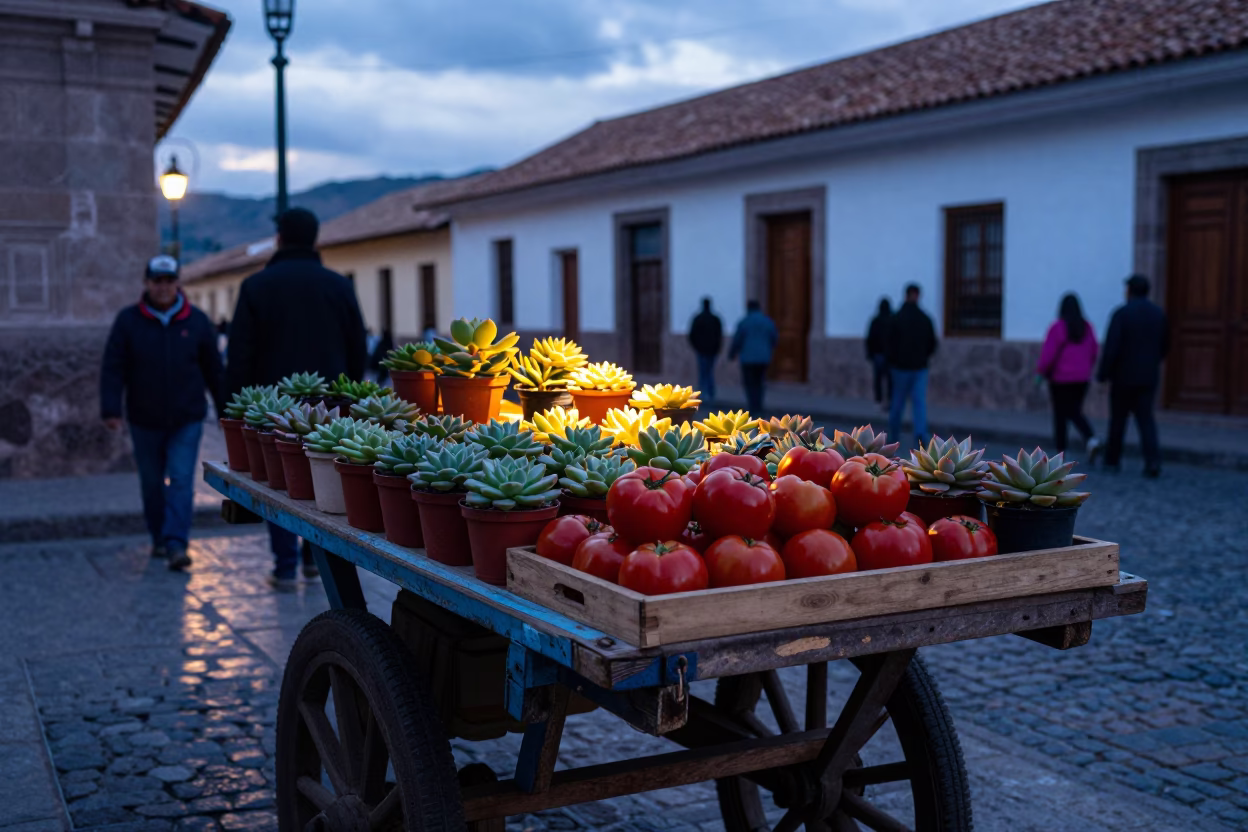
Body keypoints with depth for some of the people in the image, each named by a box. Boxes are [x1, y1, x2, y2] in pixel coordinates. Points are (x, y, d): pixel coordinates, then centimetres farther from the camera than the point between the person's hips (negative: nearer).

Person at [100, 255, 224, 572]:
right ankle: (158, 539, 26)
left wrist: (226, 411, 7)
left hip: (187, 419, -1)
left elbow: (214, 371, 6)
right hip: (145, 420, 1)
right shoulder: (128, 321, -1)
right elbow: (113, 369, -4)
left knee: (181, 481, -10)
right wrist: (111, 409, -15)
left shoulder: (197, 322, 1)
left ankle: (176, 544, -13)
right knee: (151, 483, 11)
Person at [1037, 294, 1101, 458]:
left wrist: (1041, 372, -4)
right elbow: (1093, 353, 8)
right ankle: (1092, 440, -13)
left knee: (1060, 414, 8)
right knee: (1075, 413, 11)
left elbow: (1048, 354, -16)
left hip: (1060, 378, -4)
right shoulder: (1087, 328, 3)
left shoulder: (1057, 327, -13)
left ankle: (1060, 450, 12)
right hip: (1081, 379, 4)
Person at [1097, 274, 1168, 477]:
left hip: (1124, 376, -3)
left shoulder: (1121, 313, -12)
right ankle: (1153, 461, -13)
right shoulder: (1158, 314, 4)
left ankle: (1112, 459, 23)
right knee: (1146, 419, 4)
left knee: (1118, 418, 11)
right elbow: (1164, 346, 12)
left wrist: (1103, 374, -8)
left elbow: (1111, 348, -18)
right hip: (1149, 377, 4)